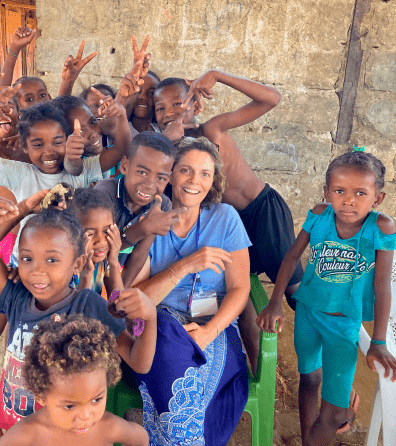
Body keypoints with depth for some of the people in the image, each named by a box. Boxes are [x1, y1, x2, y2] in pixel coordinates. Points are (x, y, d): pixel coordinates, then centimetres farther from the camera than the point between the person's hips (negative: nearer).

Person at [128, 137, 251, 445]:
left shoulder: (225, 218, 1)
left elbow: (239, 289, -1)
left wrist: (210, 331, -19)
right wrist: (185, 265, -23)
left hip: (215, 325, 0)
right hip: (161, 326, 1)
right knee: (173, 351, -33)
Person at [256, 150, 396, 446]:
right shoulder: (320, 215, -13)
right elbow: (293, 256, -4)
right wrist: (275, 305, -8)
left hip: (345, 323, -2)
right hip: (307, 310, 2)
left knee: (333, 410, 1)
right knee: (310, 379, 19)